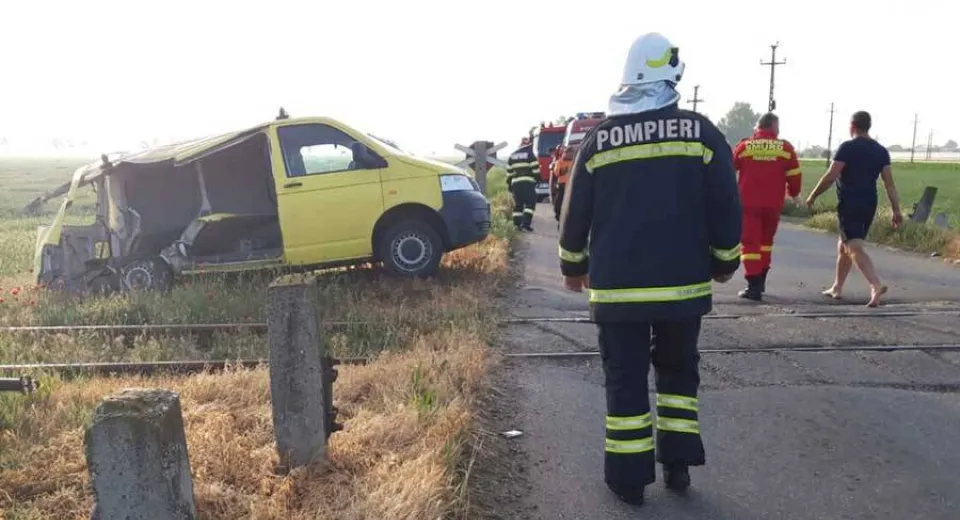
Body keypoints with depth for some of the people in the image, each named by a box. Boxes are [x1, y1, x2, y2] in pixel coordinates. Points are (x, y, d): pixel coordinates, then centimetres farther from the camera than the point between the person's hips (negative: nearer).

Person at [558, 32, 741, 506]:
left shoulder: (598, 139, -2)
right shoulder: (702, 133, -3)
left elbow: (575, 213, 2)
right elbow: (725, 208, -2)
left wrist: (573, 267, 16)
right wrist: (724, 261, 13)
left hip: (617, 288, -1)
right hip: (683, 284, 1)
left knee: (625, 379, 8)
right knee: (678, 370, 20)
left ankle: (629, 477, 14)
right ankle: (677, 464, 22)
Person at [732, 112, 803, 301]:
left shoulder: (744, 145, -1)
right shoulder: (786, 148, 0)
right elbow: (794, 176, 4)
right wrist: (795, 194, 22)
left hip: (748, 203, -2)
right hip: (773, 204, 2)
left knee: (750, 243, -1)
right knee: (766, 241, 19)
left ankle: (754, 286, -9)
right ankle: (760, 281, 28)